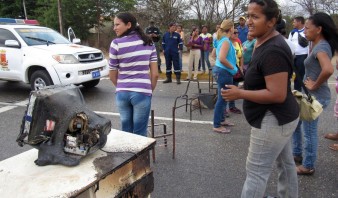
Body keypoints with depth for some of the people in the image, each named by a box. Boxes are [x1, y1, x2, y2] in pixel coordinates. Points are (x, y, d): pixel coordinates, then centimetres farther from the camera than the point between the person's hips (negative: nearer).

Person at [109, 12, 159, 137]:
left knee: (126, 131, 16)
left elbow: (112, 75, 4)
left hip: (122, 93, 0)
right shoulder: (148, 42, 3)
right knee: (140, 134, 9)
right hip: (142, 92, 0)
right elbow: (155, 74, 1)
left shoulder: (116, 44, -4)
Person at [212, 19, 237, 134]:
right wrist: (232, 67, -17)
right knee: (222, 99, -3)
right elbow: (222, 58, -31)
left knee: (222, 98, 19)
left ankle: (221, 120, 32)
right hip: (224, 72, -10)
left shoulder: (220, 40, 10)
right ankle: (217, 126, 4)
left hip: (219, 70, 10)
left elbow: (214, 53, 25)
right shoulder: (226, 41, -18)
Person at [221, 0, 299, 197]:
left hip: (274, 120, -11)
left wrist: (239, 93, -23)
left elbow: (277, 94, -29)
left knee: (256, 171, -1)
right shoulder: (266, 42, 6)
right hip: (280, 118, 11)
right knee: (285, 162, 25)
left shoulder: (273, 51, -26)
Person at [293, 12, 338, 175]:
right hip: (310, 94, 10)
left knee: (309, 131, 3)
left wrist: (315, 85, -24)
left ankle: (308, 166, 20)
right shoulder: (318, 45, 7)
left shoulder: (321, 47, -21)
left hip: (315, 96, -10)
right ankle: (297, 153, 36)